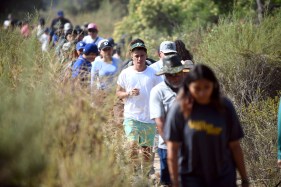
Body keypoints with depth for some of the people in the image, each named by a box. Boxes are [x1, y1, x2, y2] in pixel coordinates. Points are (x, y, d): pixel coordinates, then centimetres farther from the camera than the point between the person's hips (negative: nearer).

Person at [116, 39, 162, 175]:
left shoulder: (153, 73, 0)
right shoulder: (125, 73, 1)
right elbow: (118, 93, 7)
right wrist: (129, 93, -15)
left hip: (149, 118, 1)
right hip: (131, 117, -1)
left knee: (147, 150, 8)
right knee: (132, 145, -17)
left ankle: (145, 175, 25)